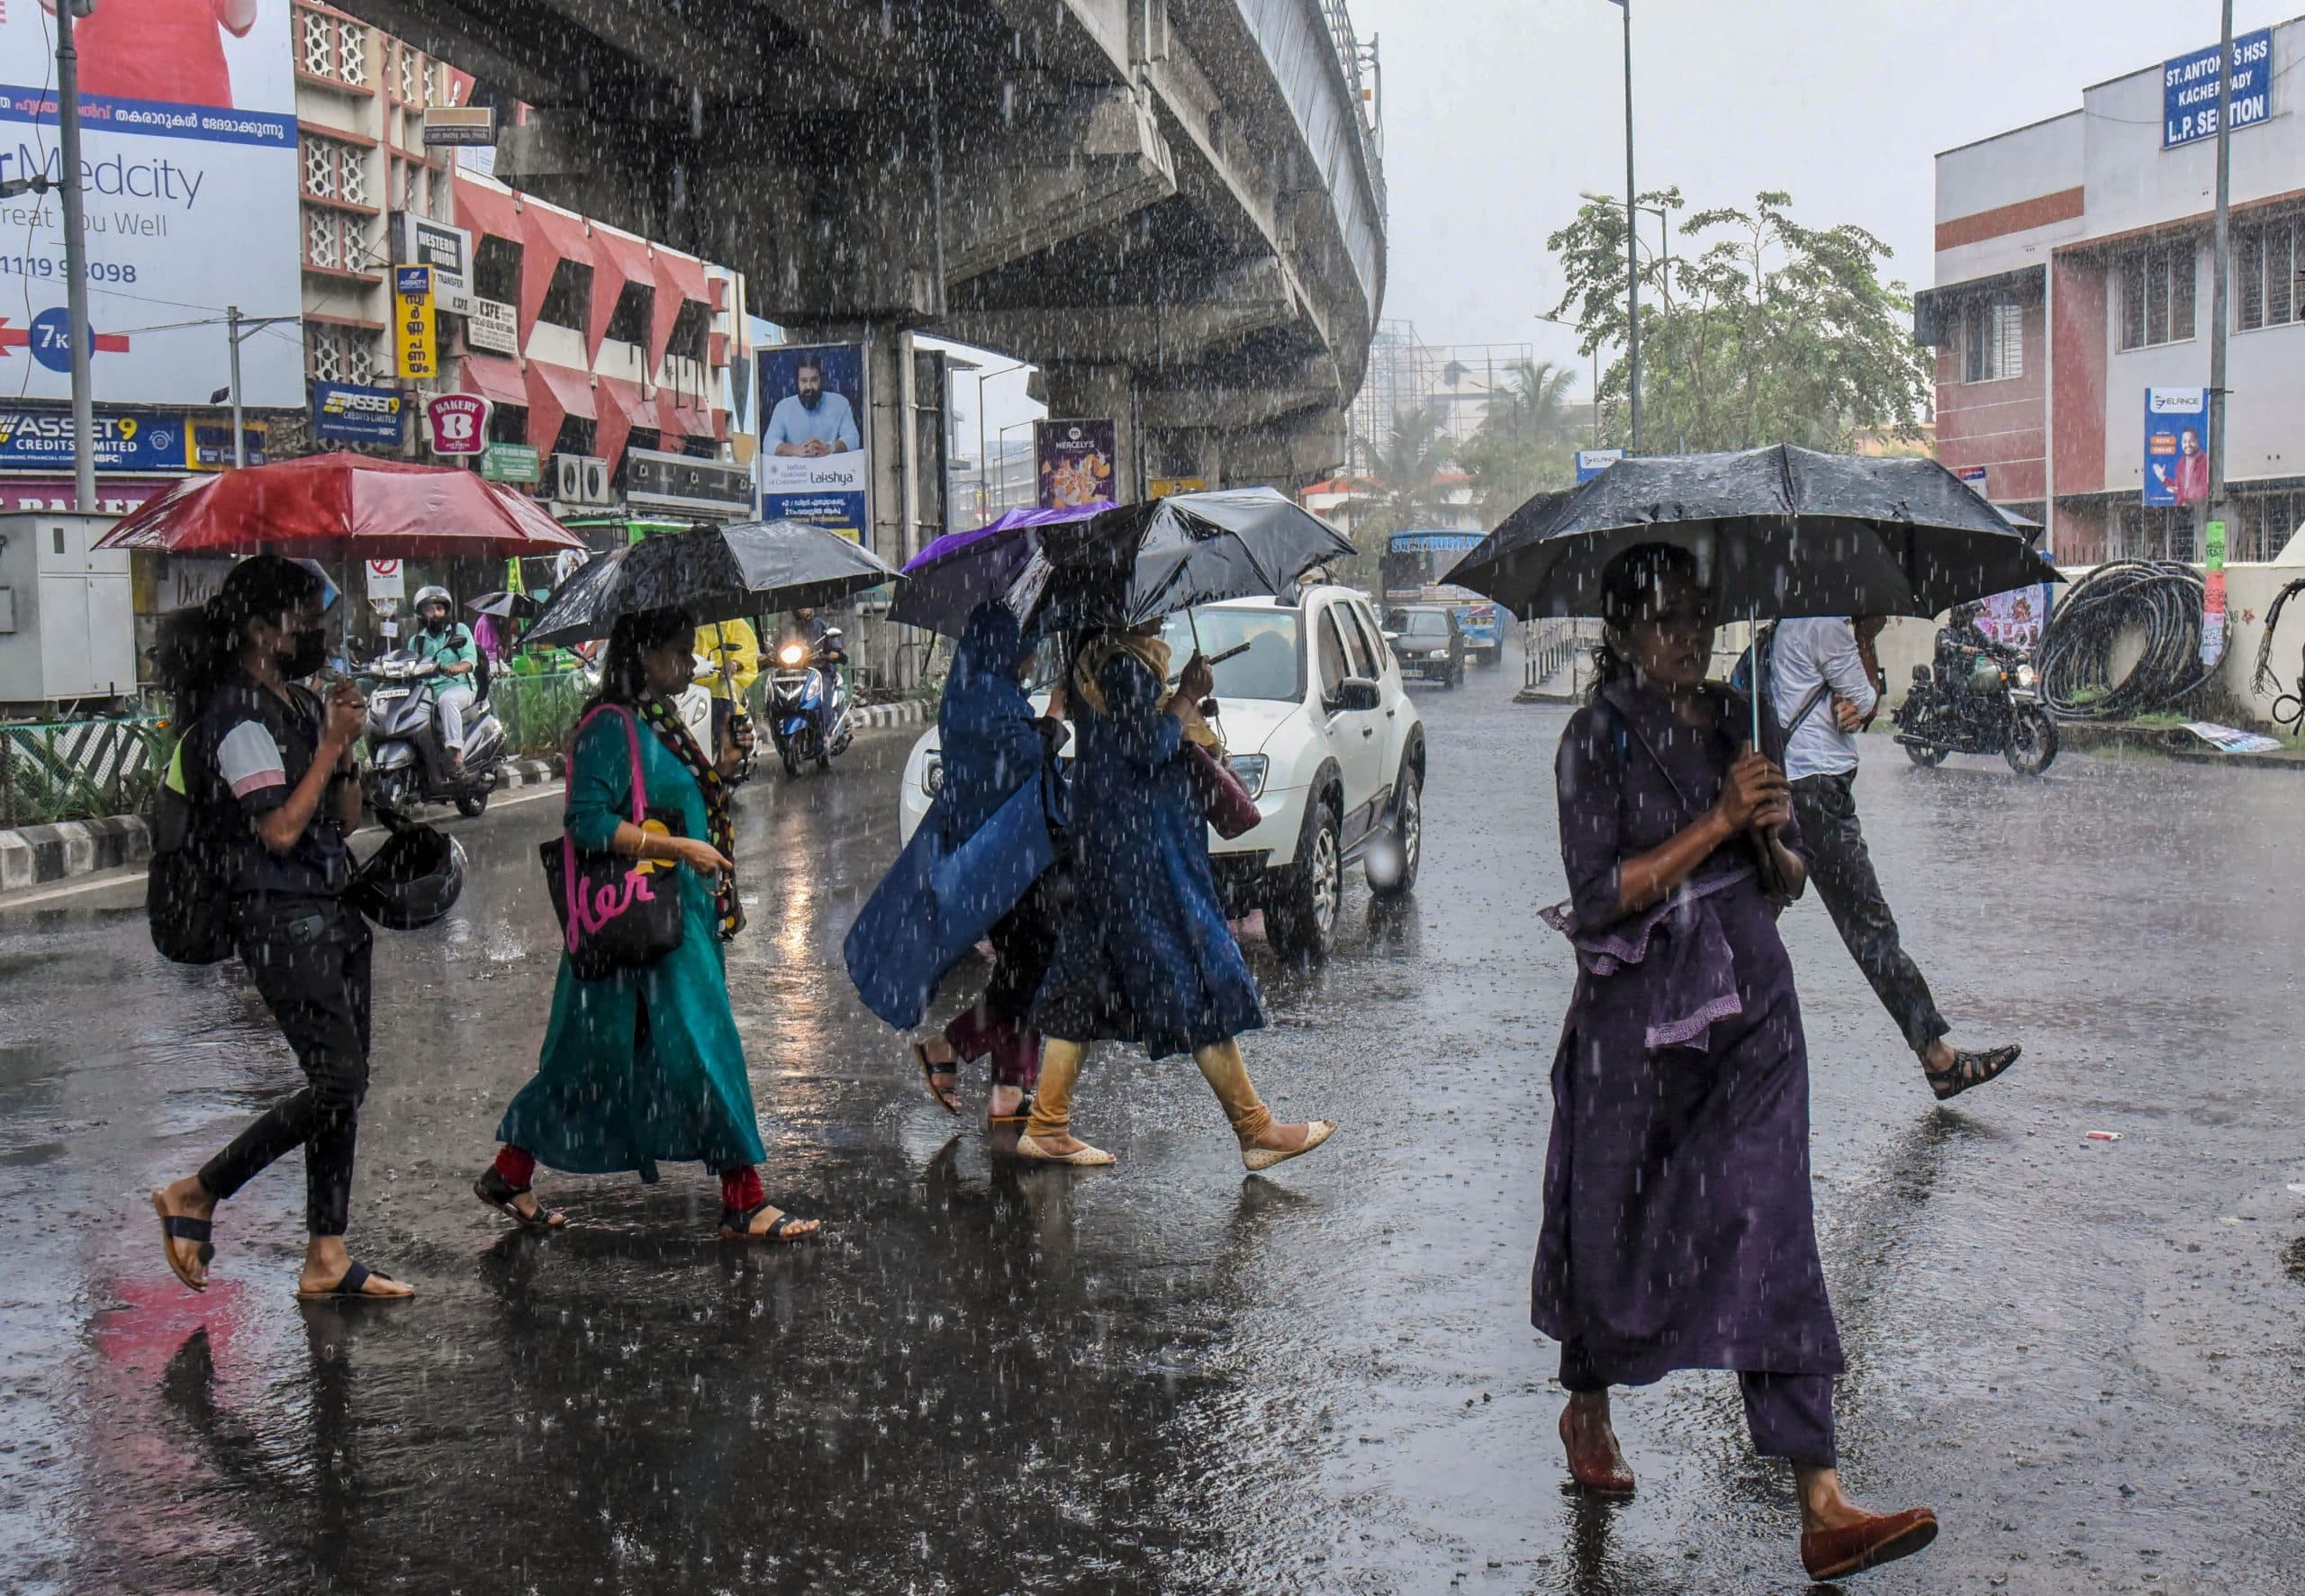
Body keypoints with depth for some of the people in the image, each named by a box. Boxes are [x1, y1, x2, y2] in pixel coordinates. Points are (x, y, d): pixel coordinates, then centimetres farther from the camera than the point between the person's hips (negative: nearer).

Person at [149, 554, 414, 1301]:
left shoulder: (301, 702, 14)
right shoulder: (237, 715, -13)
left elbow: (347, 818, 15)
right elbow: (281, 828, -21)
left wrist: (346, 746, 0)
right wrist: (330, 745, -14)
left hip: (331, 912, 9)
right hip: (280, 920, -9)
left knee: (346, 1084, 8)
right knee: (337, 1082, -11)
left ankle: (328, 1258, 14)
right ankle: (195, 1195, 4)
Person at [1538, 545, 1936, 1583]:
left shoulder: (1736, 721, 9)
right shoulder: (1598, 740, -7)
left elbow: (1790, 882, 14)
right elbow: (1599, 894, -17)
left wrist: (1771, 839, -9)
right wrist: (1719, 821, -19)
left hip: (1750, 1011, 4)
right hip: (1636, 1020, -3)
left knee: (1770, 1236, -4)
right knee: (1614, 1226, 12)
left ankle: (1823, 1510, -8)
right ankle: (1587, 1408, 41)